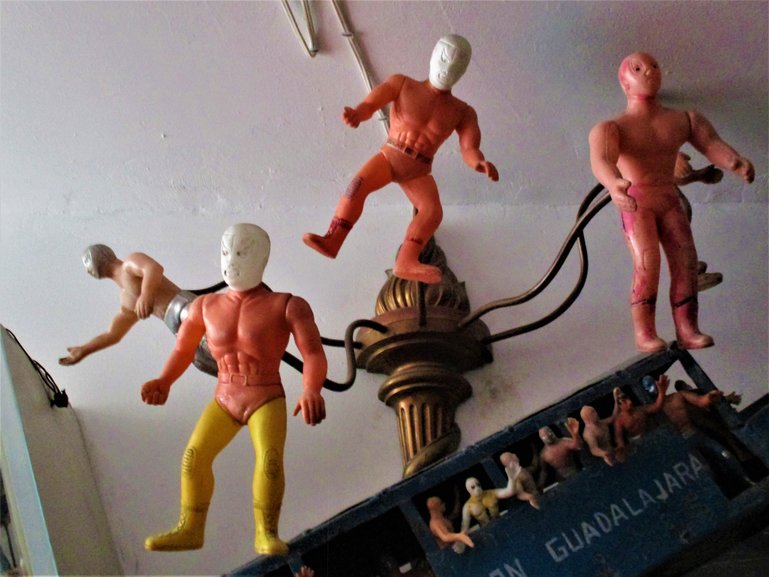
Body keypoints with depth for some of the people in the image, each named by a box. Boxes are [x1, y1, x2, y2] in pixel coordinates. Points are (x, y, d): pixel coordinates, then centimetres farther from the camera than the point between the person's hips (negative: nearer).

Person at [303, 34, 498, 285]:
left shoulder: (464, 112, 5)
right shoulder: (402, 84, 2)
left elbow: (470, 151, -9)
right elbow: (368, 106, -11)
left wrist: (482, 164, -34)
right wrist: (355, 113, -36)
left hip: (418, 172, 2)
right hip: (389, 157, -1)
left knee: (433, 210, -28)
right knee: (360, 183, -32)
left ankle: (405, 263, -44)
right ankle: (331, 242, -41)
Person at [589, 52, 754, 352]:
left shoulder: (686, 119, 8)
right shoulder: (611, 128, -7)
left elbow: (714, 146, -7)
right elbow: (601, 162, -27)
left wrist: (738, 163, -32)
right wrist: (614, 185, -51)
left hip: (670, 202, 4)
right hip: (635, 204, -4)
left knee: (685, 261, -16)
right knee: (647, 265, -23)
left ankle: (687, 330, -16)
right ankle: (644, 333, -16)